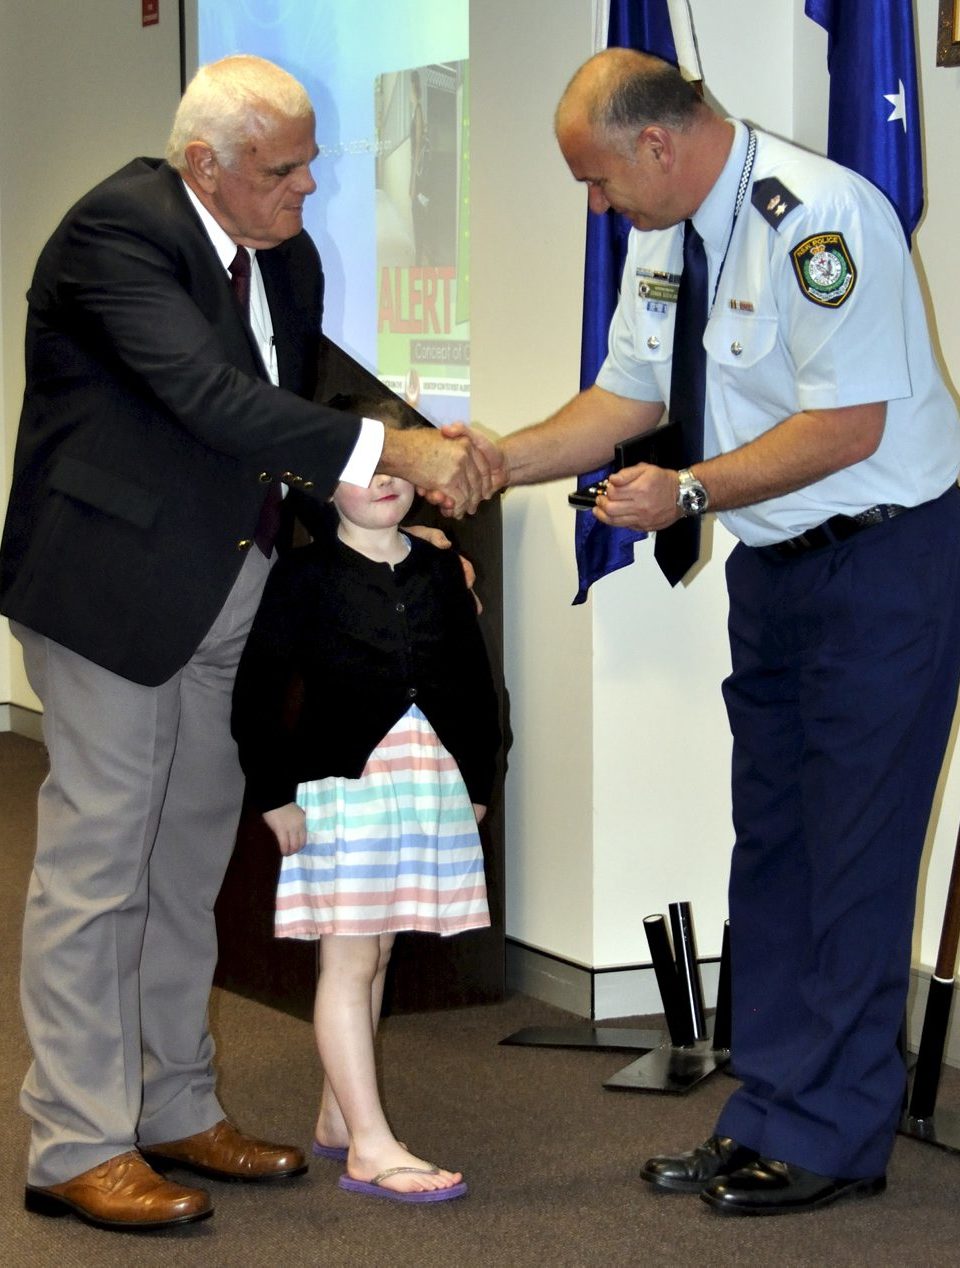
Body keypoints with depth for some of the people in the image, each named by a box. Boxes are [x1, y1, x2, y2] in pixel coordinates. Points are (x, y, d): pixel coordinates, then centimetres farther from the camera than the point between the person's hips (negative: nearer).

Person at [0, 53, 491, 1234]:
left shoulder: (285, 256, 7)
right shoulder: (119, 229, -19)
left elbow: (297, 407, 12)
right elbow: (212, 398, -29)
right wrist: (395, 452, -30)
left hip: (229, 593, 8)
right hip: (116, 583, -8)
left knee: (191, 858, 15)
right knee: (95, 863, -2)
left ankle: (174, 1110, 27)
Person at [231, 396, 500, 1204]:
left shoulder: (440, 572, 10)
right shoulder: (306, 576, -4)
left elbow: (475, 684, 15)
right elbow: (258, 694, -7)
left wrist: (477, 783, 12)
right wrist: (276, 796, -9)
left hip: (433, 781, 5)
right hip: (343, 782, -5)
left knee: (374, 957, 12)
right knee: (348, 959, -4)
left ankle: (338, 1118, 24)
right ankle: (371, 1147, -4)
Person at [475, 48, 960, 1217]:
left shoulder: (817, 220, -22)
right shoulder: (661, 233, 7)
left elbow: (849, 424, -23)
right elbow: (626, 398, 14)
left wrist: (691, 491, -21)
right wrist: (499, 460, 1)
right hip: (772, 563, 9)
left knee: (853, 851, -3)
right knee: (769, 840, 13)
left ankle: (830, 1136, 7)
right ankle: (766, 1119, 23)